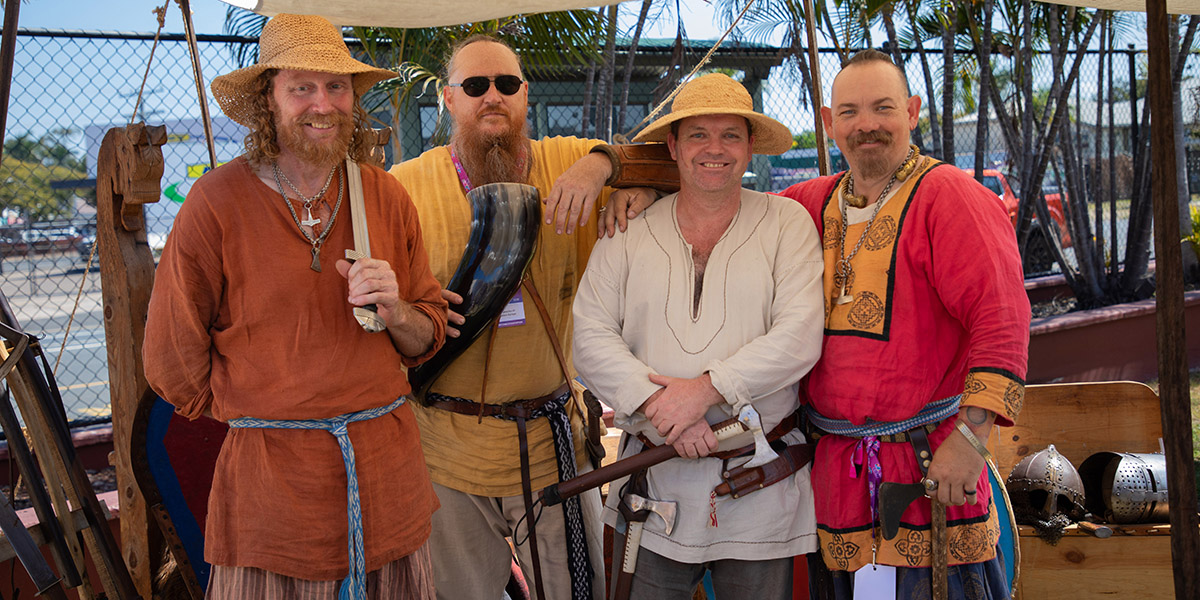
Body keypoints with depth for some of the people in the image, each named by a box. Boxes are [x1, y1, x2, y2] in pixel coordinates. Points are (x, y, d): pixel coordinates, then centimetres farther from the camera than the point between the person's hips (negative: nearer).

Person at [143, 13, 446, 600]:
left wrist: (395, 312, -10)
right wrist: (252, 407, 7)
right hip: (272, 479, -3)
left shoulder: (386, 196, 5)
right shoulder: (217, 201, -7)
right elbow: (171, 358, 1)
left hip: (388, 464, 4)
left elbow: (428, 340, 11)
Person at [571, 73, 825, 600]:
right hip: (653, 485, 1)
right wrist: (656, 403, -16)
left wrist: (706, 389, -19)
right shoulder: (629, 231, 5)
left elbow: (799, 337, -11)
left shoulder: (787, 224, 0)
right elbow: (591, 338, -2)